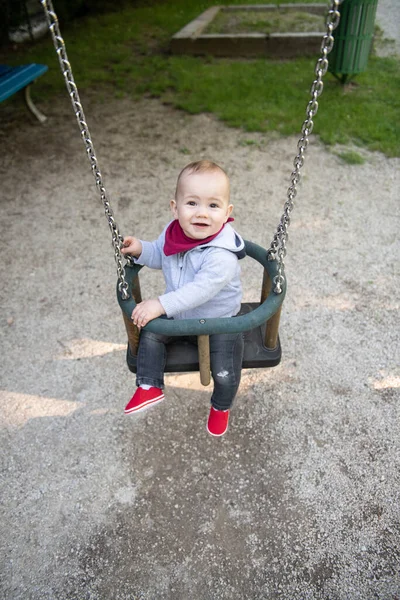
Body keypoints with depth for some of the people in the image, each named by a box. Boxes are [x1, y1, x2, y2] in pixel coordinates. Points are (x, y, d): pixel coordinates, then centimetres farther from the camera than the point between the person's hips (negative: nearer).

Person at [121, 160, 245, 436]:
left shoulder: (222, 256, -33)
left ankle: (221, 406, 27)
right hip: (179, 313, 6)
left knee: (225, 373, -7)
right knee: (150, 333, -5)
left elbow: (200, 291, -39)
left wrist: (161, 305, -41)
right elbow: (159, 255, 11)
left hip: (220, 320, -6)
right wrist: (141, 250, -9)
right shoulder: (173, 233, -10)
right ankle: (150, 386, 14)